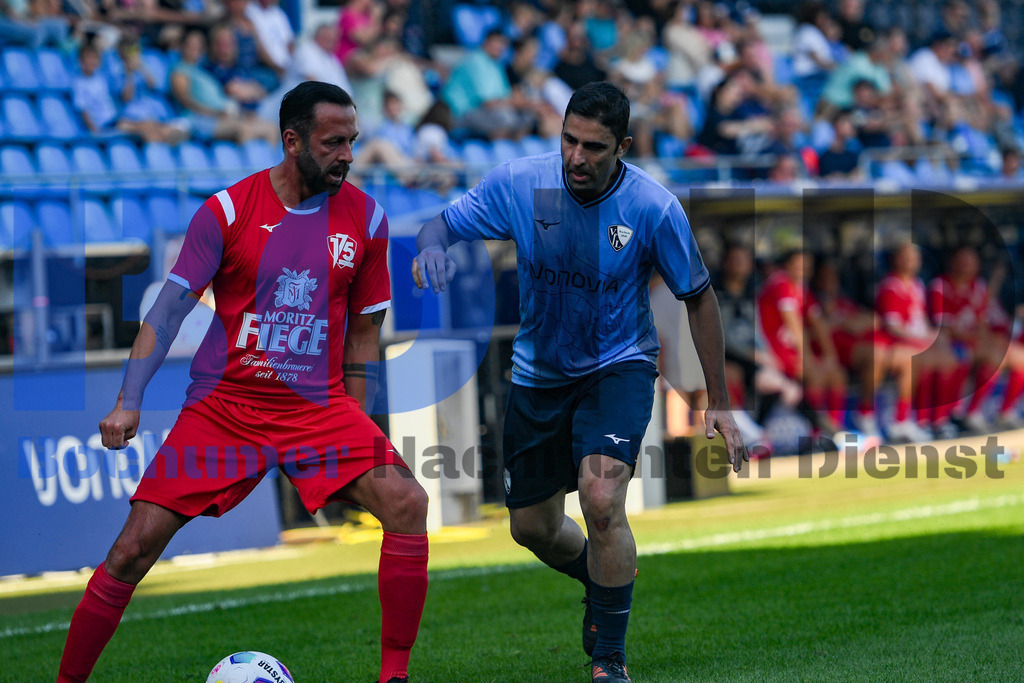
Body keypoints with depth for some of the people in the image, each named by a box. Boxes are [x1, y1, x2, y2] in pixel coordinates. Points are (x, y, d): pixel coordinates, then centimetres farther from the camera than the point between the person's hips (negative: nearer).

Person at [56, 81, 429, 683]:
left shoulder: (366, 219, 2)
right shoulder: (228, 211, -5)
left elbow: (364, 332, 10)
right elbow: (171, 306, -4)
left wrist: (358, 430, 8)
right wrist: (129, 401, -14)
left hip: (320, 407, 1)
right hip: (223, 403, -1)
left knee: (407, 503, -21)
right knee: (135, 546, -8)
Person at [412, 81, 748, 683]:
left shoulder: (654, 207, -19)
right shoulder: (518, 183, -14)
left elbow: (699, 296, -7)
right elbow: (442, 224, -4)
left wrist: (718, 402, -5)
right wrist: (431, 248, -31)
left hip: (618, 368, -4)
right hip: (539, 373, 4)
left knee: (601, 499, -26)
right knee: (533, 528, 12)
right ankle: (607, 582, 47)